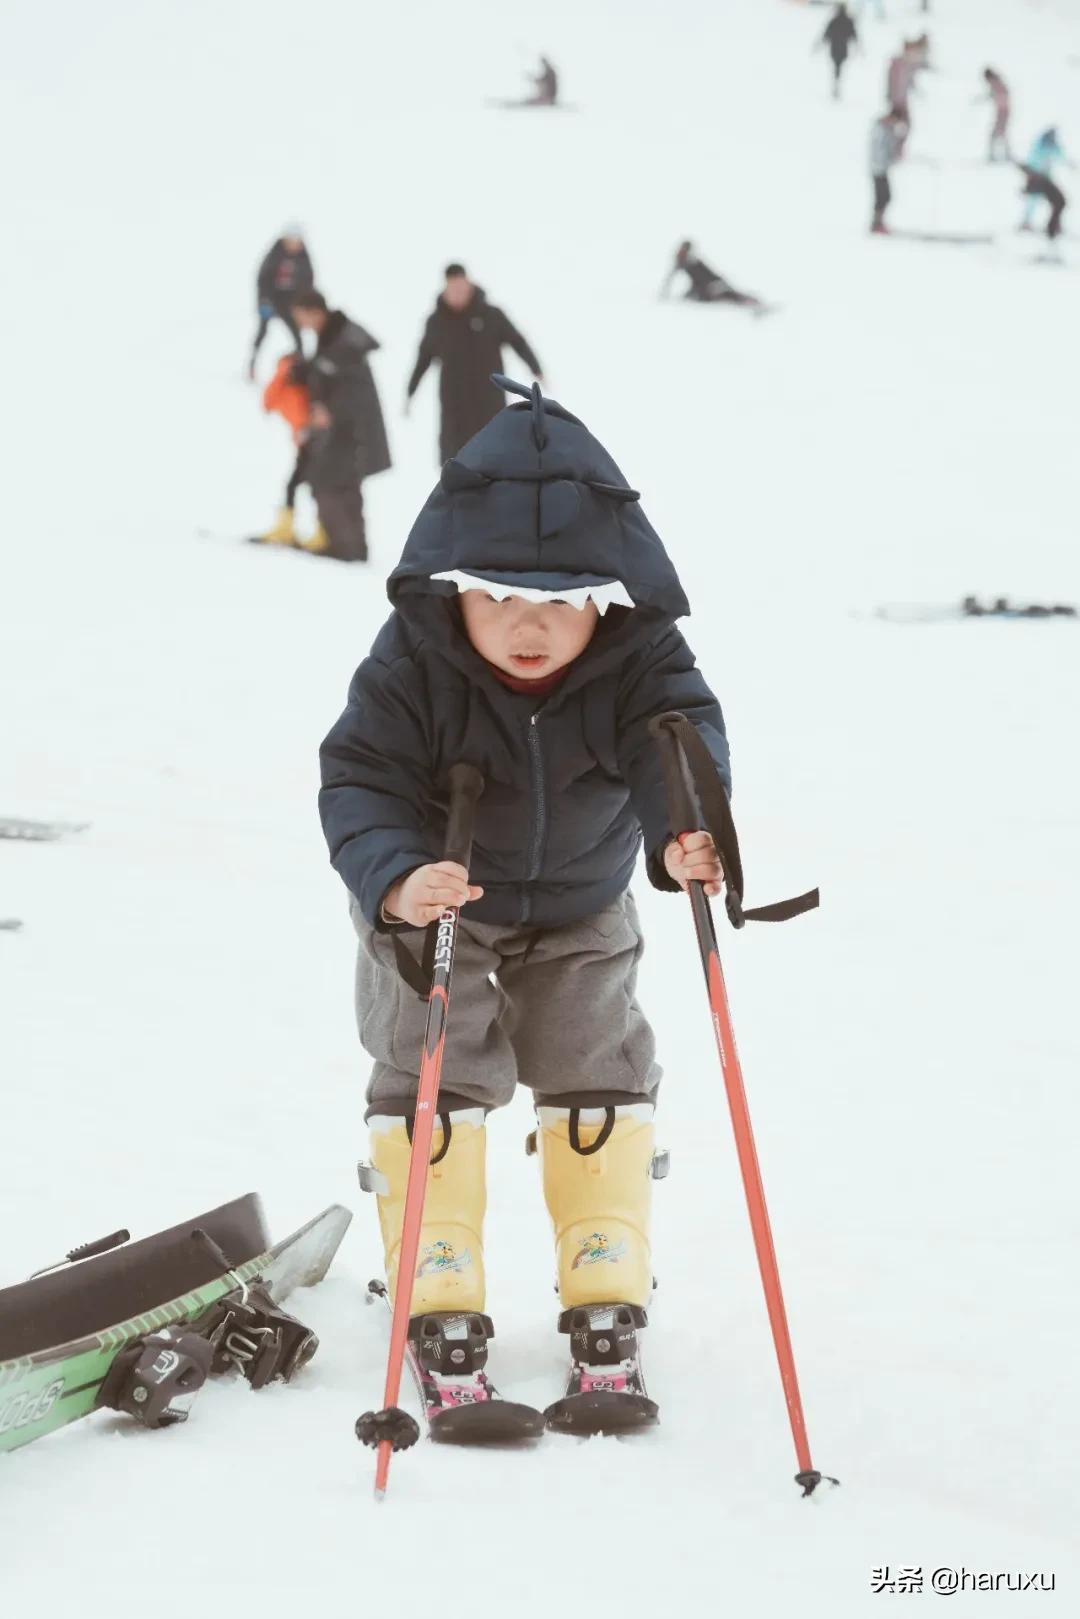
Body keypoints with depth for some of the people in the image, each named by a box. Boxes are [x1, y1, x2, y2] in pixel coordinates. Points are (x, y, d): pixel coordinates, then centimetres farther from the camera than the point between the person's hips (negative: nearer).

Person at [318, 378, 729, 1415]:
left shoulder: (639, 660, -26)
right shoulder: (411, 665, -30)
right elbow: (360, 781, -31)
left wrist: (682, 834, -61)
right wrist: (395, 878, -52)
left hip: (581, 909, 2)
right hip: (433, 907, -2)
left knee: (599, 1068, 3)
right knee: (431, 1069, -9)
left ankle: (606, 1285, 16)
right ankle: (439, 1291, 1)